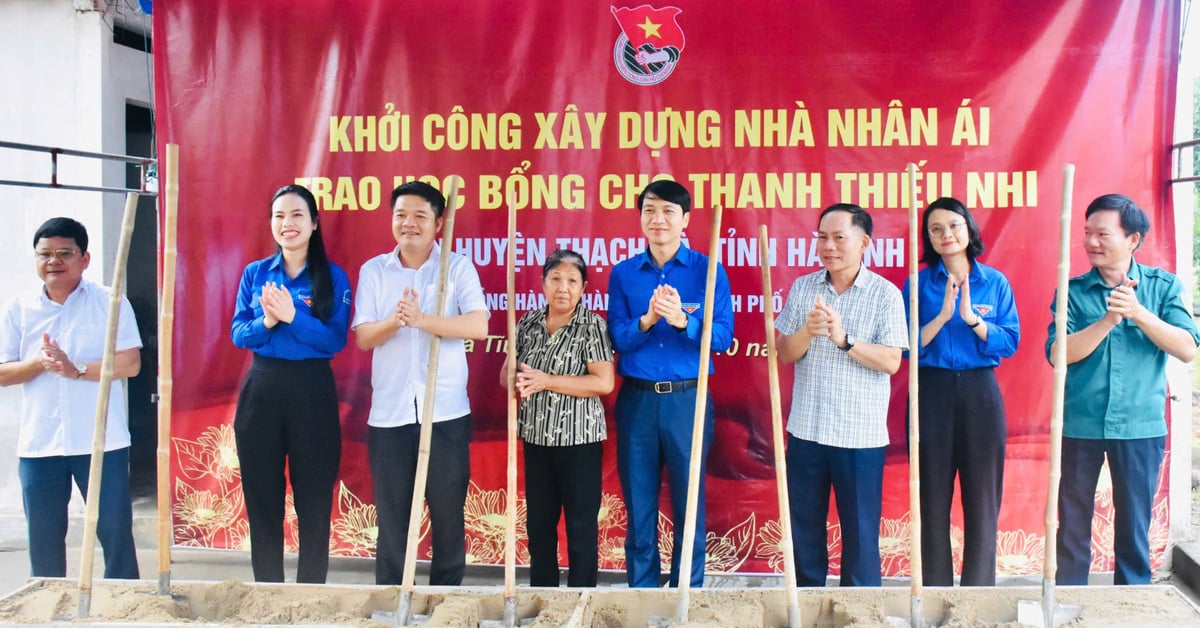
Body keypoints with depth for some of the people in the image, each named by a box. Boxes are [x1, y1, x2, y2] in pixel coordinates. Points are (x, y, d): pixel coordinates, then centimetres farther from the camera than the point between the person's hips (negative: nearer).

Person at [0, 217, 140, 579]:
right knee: (44, 540, 12)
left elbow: (130, 363, -8)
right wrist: (39, 363, -13)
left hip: (102, 442, -3)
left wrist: (76, 369, -18)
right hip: (38, 444, 3)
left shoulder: (109, 302, 0)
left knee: (116, 532, 3)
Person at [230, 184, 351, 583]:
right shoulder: (255, 273, 7)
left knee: (314, 499, 4)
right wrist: (266, 321, -17)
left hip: (313, 393, -3)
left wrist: (292, 315, -22)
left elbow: (336, 340, -10)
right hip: (261, 390, 3)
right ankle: (267, 590, 25)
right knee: (261, 497, 10)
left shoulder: (333, 277, -2)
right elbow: (237, 334, 3)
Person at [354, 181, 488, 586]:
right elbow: (363, 338, 1)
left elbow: (479, 326, -12)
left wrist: (422, 319, -23)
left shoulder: (459, 267, 1)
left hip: (446, 413, -1)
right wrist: (394, 321, -19)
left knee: (448, 514, 8)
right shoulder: (373, 271, 8)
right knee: (391, 516, 10)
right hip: (388, 414, 2)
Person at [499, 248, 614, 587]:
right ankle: (541, 589, 28)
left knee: (581, 525, 3)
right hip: (536, 437, 5)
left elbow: (604, 382, -17)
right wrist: (519, 381, -15)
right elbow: (505, 373, 10)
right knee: (538, 522, 13)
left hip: (579, 438, -5)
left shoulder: (592, 325, -8)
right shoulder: (528, 323, 7)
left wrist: (545, 381, -20)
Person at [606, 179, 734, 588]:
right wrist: (647, 319, -20)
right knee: (638, 505, 10)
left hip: (688, 400, -1)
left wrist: (682, 319, -24)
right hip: (637, 400, 2)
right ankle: (641, 592, 24)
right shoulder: (623, 273, 5)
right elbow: (617, 339, -1)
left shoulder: (708, 270, 0)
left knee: (689, 504, 7)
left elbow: (723, 336, -7)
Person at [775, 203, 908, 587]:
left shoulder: (885, 294, -3)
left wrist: (844, 339, -23)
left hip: (861, 435, -3)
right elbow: (784, 354, 3)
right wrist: (808, 331, -16)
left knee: (860, 533, 6)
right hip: (806, 430, 4)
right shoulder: (802, 288, 7)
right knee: (804, 529, 14)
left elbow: (891, 361, -11)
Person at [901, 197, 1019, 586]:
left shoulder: (995, 282, 4)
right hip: (933, 394, 0)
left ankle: (979, 592, 19)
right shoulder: (919, 283, 2)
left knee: (982, 498, 5)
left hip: (980, 394, 1)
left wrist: (971, 318, -16)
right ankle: (935, 591, 18)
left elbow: (1010, 343, -3)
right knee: (933, 499, 6)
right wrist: (942, 316, -16)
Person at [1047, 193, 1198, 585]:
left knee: (1135, 525, 11)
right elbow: (1058, 353, -12)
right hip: (1080, 425, 0)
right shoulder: (1073, 291, 0)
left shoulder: (1162, 286, 3)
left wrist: (1138, 312, -18)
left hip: (1141, 425, 1)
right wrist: (1109, 320, -21)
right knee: (1073, 524, 8)